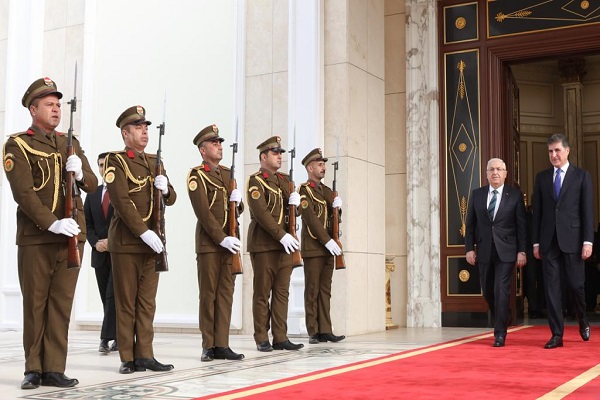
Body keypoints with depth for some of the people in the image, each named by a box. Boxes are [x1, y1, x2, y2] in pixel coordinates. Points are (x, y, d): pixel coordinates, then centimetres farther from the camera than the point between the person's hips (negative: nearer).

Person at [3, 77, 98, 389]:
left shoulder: (70, 144, 14)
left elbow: (92, 185, 12)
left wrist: (80, 173, -11)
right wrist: (52, 223, -22)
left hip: (72, 235, 4)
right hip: (35, 237, -4)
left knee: (62, 303, 4)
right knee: (35, 304, 4)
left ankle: (54, 369, 9)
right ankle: (34, 369, 14)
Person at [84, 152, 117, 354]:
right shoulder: (92, 194, 14)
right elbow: (87, 223, 12)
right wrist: (95, 243, -5)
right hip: (100, 254, 5)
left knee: (113, 295, -13)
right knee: (107, 298, 7)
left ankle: (106, 337, -11)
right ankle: (119, 337, 15)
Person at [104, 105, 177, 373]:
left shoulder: (154, 162, 15)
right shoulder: (115, 161, -5)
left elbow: (171, 199, 15)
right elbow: (121, 202, -15)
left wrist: (165, 188, -8)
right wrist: (144, 232, -21)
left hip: (152, 241, 6)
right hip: (126, 242, -6)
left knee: (147, 301, 6)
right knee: (126, 302, 0)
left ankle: (144, 355, 11)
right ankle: (128, 358, 7)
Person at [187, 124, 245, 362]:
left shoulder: (227, 173, 17)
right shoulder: (196, 175, -4)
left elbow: (238, 209, 21)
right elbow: (203, 211, -13)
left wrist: (238, 200, -3)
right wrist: (222, 239, -17)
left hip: (229, 241, 6)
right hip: (209, 242, -6)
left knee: (226, 292, 4)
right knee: (208, 294, 0)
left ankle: (221, 345, 8)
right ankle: (208, 346, 6)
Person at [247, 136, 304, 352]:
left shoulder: (285, 180, 17)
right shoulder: (256, 181, -6)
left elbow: (295, 210, 19)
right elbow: (261, 213, -16)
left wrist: (295, 201, -4)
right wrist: (282, 235, -21)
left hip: (285, 244, 7)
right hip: (264, 245, -7)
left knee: (282, 292, 6)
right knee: (262, 293, 1)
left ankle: (280, 337, 9)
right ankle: (262, 339, 7)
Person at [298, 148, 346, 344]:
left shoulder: (326, 190, 17)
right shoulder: (304, 190, -6)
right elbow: (311, 219, -15)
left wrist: (336, 204, -6)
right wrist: (328, 241, -20)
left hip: (327, 247, 7)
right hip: (312, 247, -7)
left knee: (325, 290, 6)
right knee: (312, 290, -2)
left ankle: (325, 330, 8)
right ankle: (313, 332, 2)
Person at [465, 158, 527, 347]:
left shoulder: (515, 195, 1)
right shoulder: (477, 195, 7)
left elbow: (522, 224, -1)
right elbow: (470, 224, 8)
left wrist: (522, 251, -6)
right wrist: (469, 248, 0)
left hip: (506, 251, -3)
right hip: (484, 251, 3)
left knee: (502, 289, -8)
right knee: (487, 291, 9)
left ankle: (500, 333, -1)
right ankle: (502, 319, 34)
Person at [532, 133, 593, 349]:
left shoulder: (582, 176, 3)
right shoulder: (542, 177, 10)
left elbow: (587, 211, -1)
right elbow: (537, 212, 10)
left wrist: (588, 241, -8)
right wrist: (536, 242, 6)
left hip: (572, 240, -2)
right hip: (548, 241, 2)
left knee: (575, 284, 2)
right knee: (551, 288, 1)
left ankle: (583, 322, 31)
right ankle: (557, 334, 7)